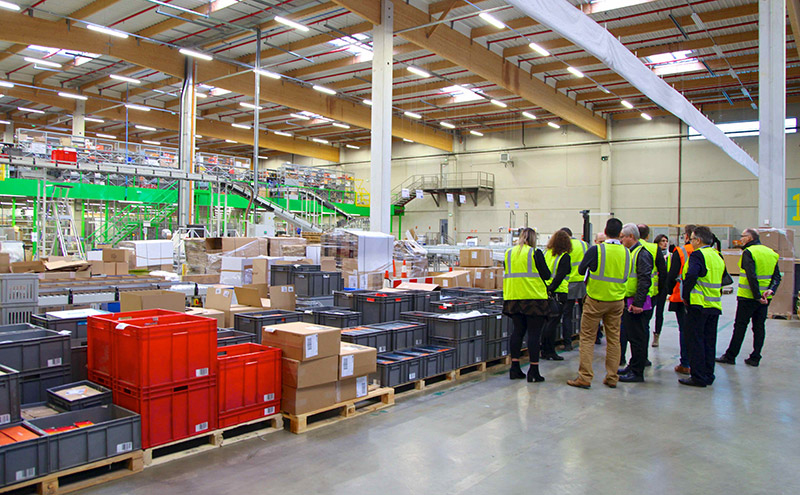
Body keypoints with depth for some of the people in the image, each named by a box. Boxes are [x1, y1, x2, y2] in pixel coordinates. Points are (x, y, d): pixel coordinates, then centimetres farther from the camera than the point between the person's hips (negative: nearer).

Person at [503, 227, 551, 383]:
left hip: (513, 297, 5)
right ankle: (534, 371, 2)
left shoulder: (509, 252, 8)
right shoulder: (535, 253, -7)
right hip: (534, 297, -5)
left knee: (517, 331, 12)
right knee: (534, 333, 0)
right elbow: (546, 275, -6)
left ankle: (515, 368, 14)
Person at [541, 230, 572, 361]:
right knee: (553, 322, -2)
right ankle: (549, 352, 1)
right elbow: (560, 276, -16)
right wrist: (551, 289, -15)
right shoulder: (565, 257, -8)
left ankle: (545, 350, 18)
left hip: (544, 290, 6)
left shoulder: (546, 253, 8)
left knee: (547, 321, 13)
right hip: (558, 292, -6)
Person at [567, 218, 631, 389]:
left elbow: (581, 270, -2)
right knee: (613, 338, 12)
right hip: (617, 301, 4)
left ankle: (585, 377, 2)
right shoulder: (626, 253, -1)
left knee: (587, 338, 3)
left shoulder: (596, 250, -14)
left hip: (595, 300, -4)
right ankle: (612, 378, 17)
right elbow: (626, 276, 12)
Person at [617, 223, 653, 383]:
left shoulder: (642, 253, -14)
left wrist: (638, 303, -24)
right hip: (628, 302, 10)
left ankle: (637, 372, 4)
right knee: (632, 336, 17)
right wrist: (625, 301, 20)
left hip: (638, 304, -10)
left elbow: (645, 280, -21)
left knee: (638, 338, -3)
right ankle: (633, 367, 27)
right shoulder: (630, 252, 16)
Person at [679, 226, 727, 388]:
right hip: (715, 305, 8)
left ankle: (698, 377, 1)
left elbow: (691, 276, -25)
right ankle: (708, 375, 19)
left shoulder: (698, 255, -12)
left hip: (698, 305, -8)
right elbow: (724, 277, 20)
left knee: (696, 341, -1)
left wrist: (686, 295, -14)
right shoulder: (717, 256, 14)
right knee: (709, 341, 13)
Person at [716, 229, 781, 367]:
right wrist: (770, 290, -6)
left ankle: (730, 356, 7)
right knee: (759, 327, 11)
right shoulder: (771, 253, 11)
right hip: (765, 298, 7)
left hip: (748, 297, -6)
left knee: (740, 326, 1)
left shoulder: (748, 252, -13)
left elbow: (751, 276, -21)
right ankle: (755, 358, 14)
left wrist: (757, 296, -18)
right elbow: (777, 276, 6)